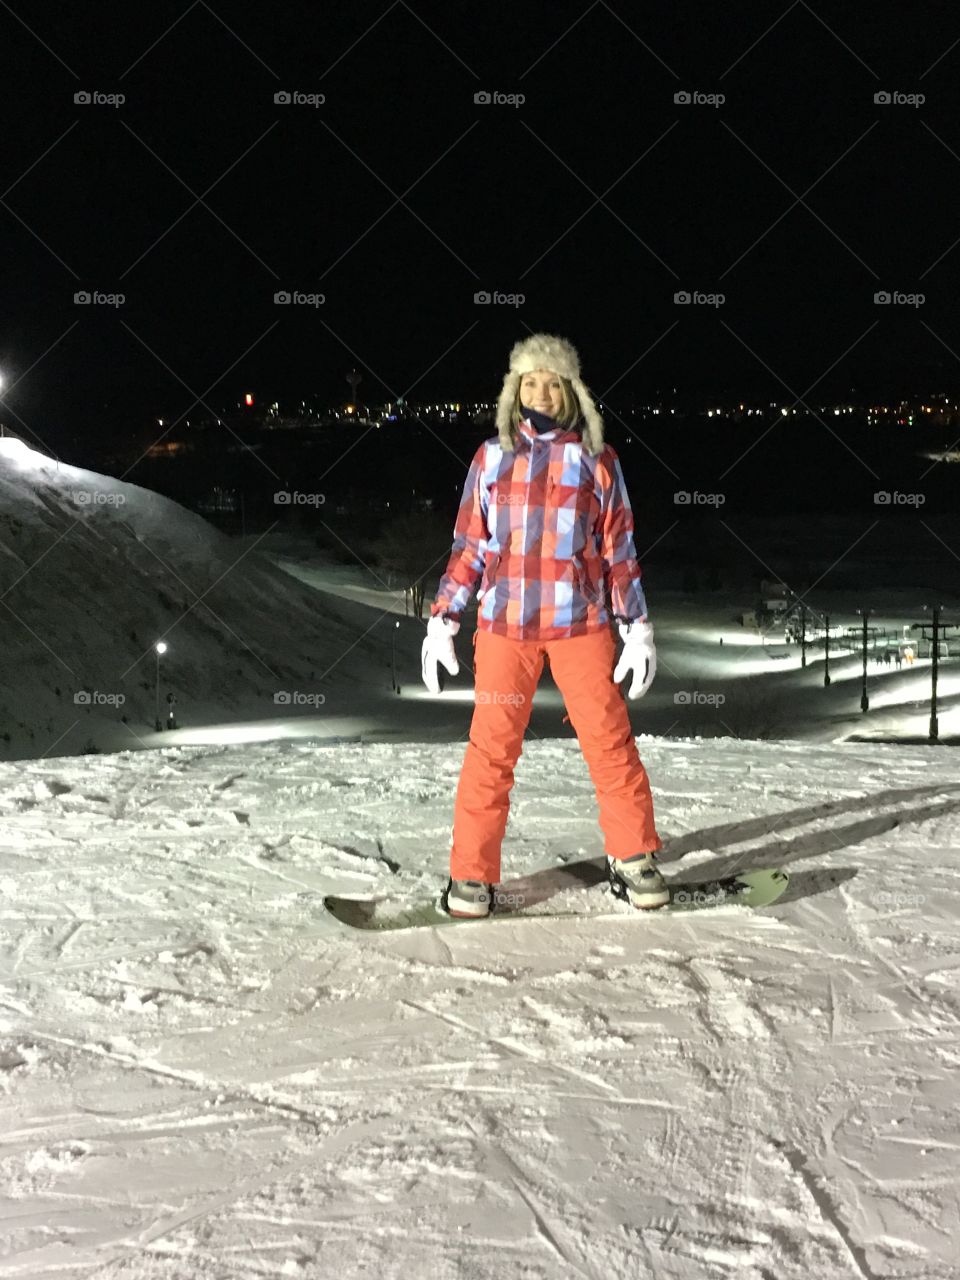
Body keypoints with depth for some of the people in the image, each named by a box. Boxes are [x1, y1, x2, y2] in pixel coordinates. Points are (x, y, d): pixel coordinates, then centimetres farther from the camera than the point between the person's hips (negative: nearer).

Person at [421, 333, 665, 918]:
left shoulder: (596, 459, 5)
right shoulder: (492, 458, 7)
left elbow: (619, 549, 7)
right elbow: (468, 547, 10)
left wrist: (638, 627, 3)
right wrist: (442, 621, 5)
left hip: (581, 624, 0)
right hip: (505, 626, 0)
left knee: (610, 741, 1)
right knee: (492, 749, -1)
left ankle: (634, 859, 18)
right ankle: (472, 873, 10)